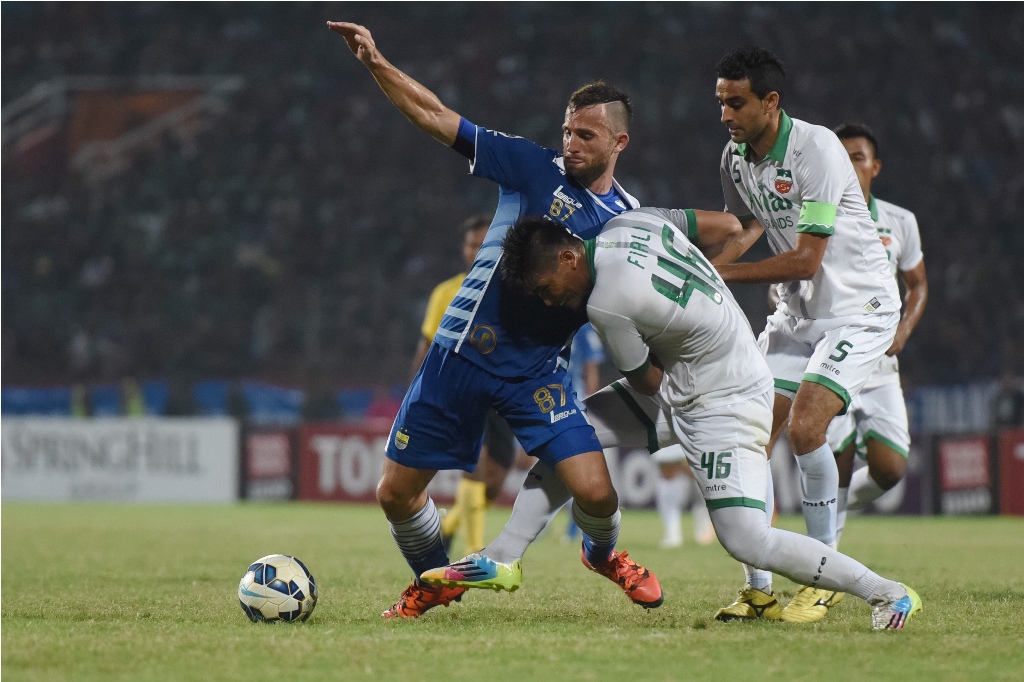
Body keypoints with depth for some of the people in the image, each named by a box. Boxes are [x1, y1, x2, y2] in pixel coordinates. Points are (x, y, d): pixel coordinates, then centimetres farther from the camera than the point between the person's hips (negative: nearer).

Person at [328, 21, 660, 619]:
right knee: (397, 492, 1)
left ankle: (603, 553, 22)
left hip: (538, 369, 0)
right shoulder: (535, 168, -1)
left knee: (596, 490, -16)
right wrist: (377, 64, -14)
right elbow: (435, 117, -4)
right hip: (461, 352, 0)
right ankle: (435, 581, 32)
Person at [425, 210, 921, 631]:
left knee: (747, 542, -17)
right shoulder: (629, 221, -3)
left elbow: (648, 384, -10)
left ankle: (886, 592, -5)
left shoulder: (608, 304, -26)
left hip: (726, 404, -10)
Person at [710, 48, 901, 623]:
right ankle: (759, 588, 1)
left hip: (860, 305, -7)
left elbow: (806, 260, -23)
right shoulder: (735, 157, 1)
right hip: (797, 313, 7)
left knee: (805, 426, -23)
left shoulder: (817, 149, -22)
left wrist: (723, 273, -19)